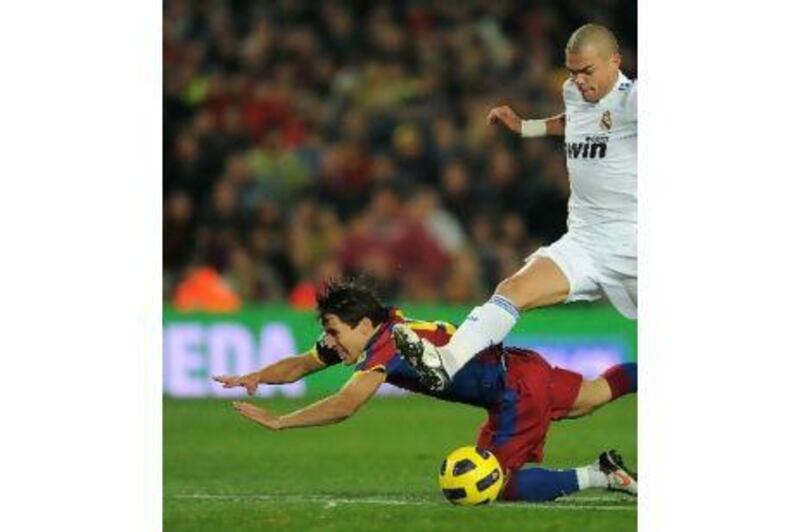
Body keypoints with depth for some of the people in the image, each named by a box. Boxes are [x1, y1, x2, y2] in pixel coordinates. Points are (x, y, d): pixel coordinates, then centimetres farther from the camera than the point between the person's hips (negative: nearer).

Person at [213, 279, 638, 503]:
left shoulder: (388, 345, -26)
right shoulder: (359, 335, -1)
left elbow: (345, 406, -39)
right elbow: (299, 366, 5)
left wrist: (278, 422, -40)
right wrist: (256, 377, -14)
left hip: (517, 389, -9)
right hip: (526, 370, 9)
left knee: (491, 486, -13)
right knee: (596, 393, 29)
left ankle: (598, 476, -10)